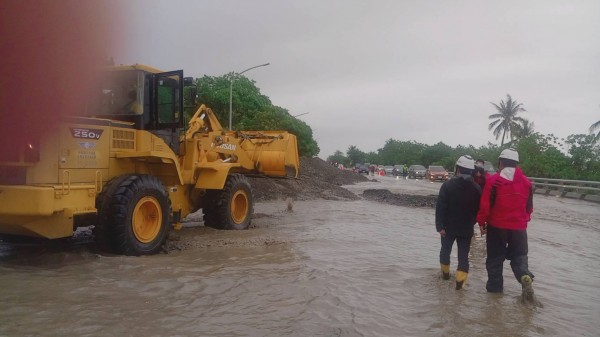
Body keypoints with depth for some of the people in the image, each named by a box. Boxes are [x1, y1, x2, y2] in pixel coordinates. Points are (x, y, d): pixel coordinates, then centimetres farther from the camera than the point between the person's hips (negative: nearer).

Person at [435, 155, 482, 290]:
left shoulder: (448, 185, -14)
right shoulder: (476, 188, -4)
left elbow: (440, 207, -17)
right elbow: (478, 209, 5)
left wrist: (440, 226, -14)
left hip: (449, 226, -1)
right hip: (467, 228, 1)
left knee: (445, 249, 19)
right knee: (463, 255, 5)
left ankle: (445, 272, 34)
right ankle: (460, 280, -3)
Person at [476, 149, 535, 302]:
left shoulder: (494, 181, -12)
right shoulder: (526, 182, 2)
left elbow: (485, 205, -12)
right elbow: (529, 206, 9)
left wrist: (481, 222, 1)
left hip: (497, 227, -3)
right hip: (519, 227, 3)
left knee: (495, 257, 11)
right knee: (519, 255, 14)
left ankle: (495, 286, 17)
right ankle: (525, 276, -13)